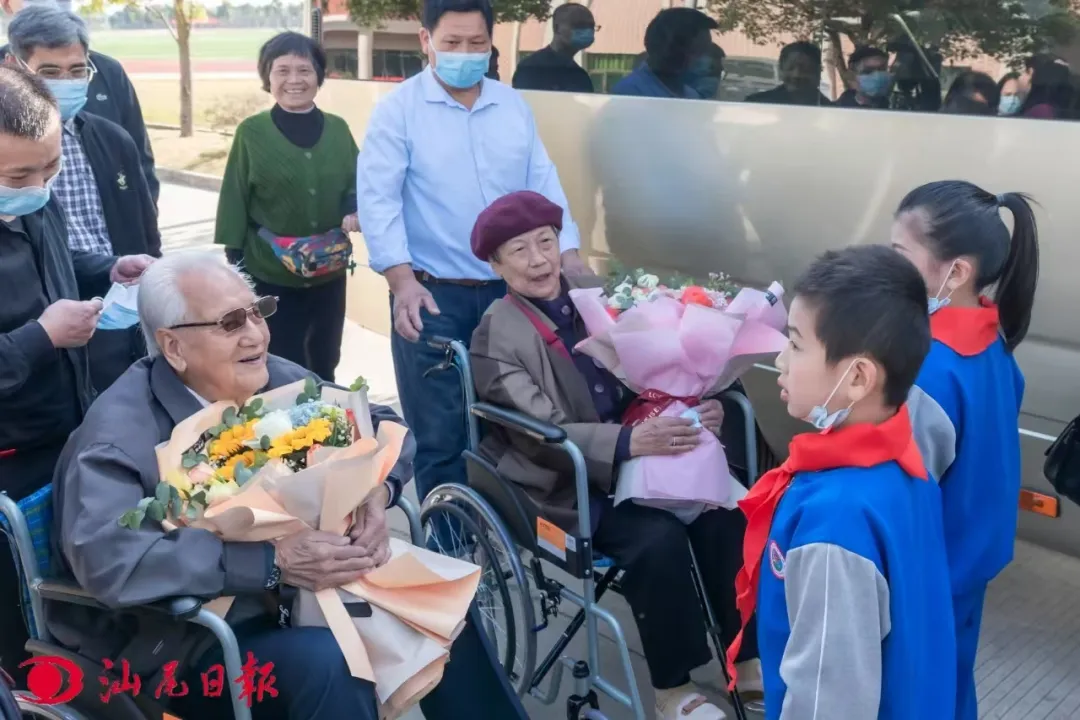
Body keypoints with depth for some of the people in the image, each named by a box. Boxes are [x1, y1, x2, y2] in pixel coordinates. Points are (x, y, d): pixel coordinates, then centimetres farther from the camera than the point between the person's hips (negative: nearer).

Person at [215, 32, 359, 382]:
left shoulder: (338, 129, 3)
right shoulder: (252, 132, -5)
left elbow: (357, 184, 9)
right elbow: (233, 203, -4)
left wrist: (355, 213, -14)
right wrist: (233, 268, -7)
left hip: (329, 274, 3)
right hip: (269, 276, -3)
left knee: (324, 366, 18)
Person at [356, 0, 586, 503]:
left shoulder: (513, 106, 10)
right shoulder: (398, 110, -4)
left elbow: (543, 183, 11)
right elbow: (377, 198, -11)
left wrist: (568, 253, -1)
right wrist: (402, 279, -21)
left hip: (508, 290, 4)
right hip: (432, 293, -4)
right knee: (440, 433, 4)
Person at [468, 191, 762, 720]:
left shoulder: (596, 294, 5)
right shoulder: (495, 337, -10)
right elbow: (547, 434, -20)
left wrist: (695, 407, -14)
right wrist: (629, 441, -34)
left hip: (638, 450, 5)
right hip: (565, 483, -5)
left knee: (722, 512, -18)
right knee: (660, 537, -27)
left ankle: (747, 657, 1)